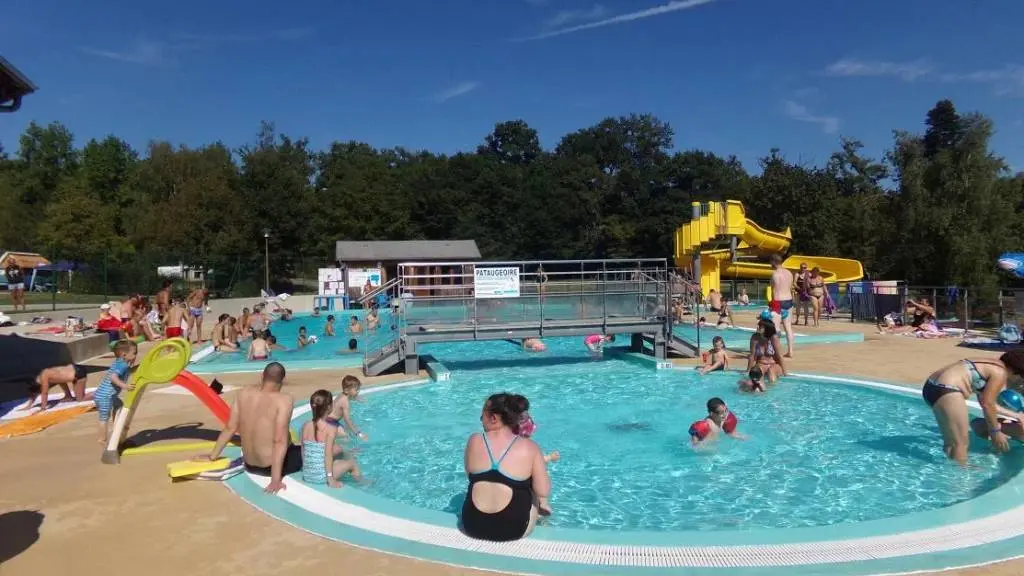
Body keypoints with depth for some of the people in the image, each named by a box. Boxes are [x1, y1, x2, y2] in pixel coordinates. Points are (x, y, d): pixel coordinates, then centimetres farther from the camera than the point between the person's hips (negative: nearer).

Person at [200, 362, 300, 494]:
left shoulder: (243, 394, -5)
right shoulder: (284, 400, -22)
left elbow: (230, 428, 1)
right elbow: (280, 440, -26)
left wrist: (212, 456, 14)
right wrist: (276, 479, -27)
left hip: (250, 465, 7)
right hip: (272, 465, -7)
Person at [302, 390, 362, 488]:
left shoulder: (305, 426, -2)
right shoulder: (331, 429, -18)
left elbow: (303, 450, 6)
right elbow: (328, 455, -18)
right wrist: (331, 479, -13)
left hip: (306, 476, 6)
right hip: (321, 478, -6)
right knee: (352, 462, 22)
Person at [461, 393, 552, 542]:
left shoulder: (474, 441, -7)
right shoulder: (530, 448, -12)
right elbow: (543, 492, -11)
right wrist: (543, 471, 8)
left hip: (472, 526, 2)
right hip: (514, 528, -1)